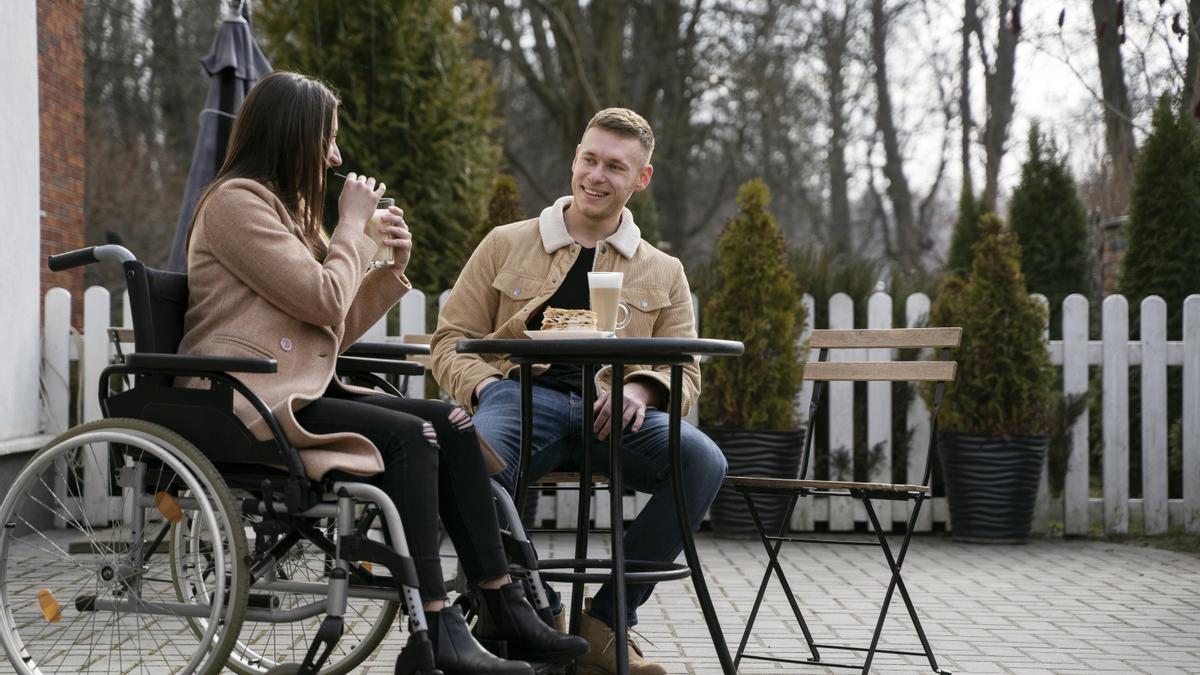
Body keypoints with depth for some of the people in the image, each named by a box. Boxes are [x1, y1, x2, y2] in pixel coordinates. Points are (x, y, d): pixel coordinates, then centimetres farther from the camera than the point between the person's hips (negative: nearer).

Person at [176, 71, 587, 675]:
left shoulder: (286, 205, 22)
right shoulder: (236, 202, -9)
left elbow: (334, 331, 16)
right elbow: (324, 301, -16)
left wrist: (391, 268, 4)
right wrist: (353, 224, -2)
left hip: (301, 390, 9)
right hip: (250, 401, -9)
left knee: (450, 421, -7)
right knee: (409, 437, -25)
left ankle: (507, 612, -10)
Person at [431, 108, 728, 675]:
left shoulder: (662, 273, 23)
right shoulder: (506, 245, 19)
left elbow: (685, 372, 16)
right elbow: (450, 341, 15)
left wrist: (642, 389, -9)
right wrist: (485, 388, -8)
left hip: (611, 413, 2)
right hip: (523, 396, -2)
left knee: (703, 461, -30)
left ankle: (607, 622, -20)